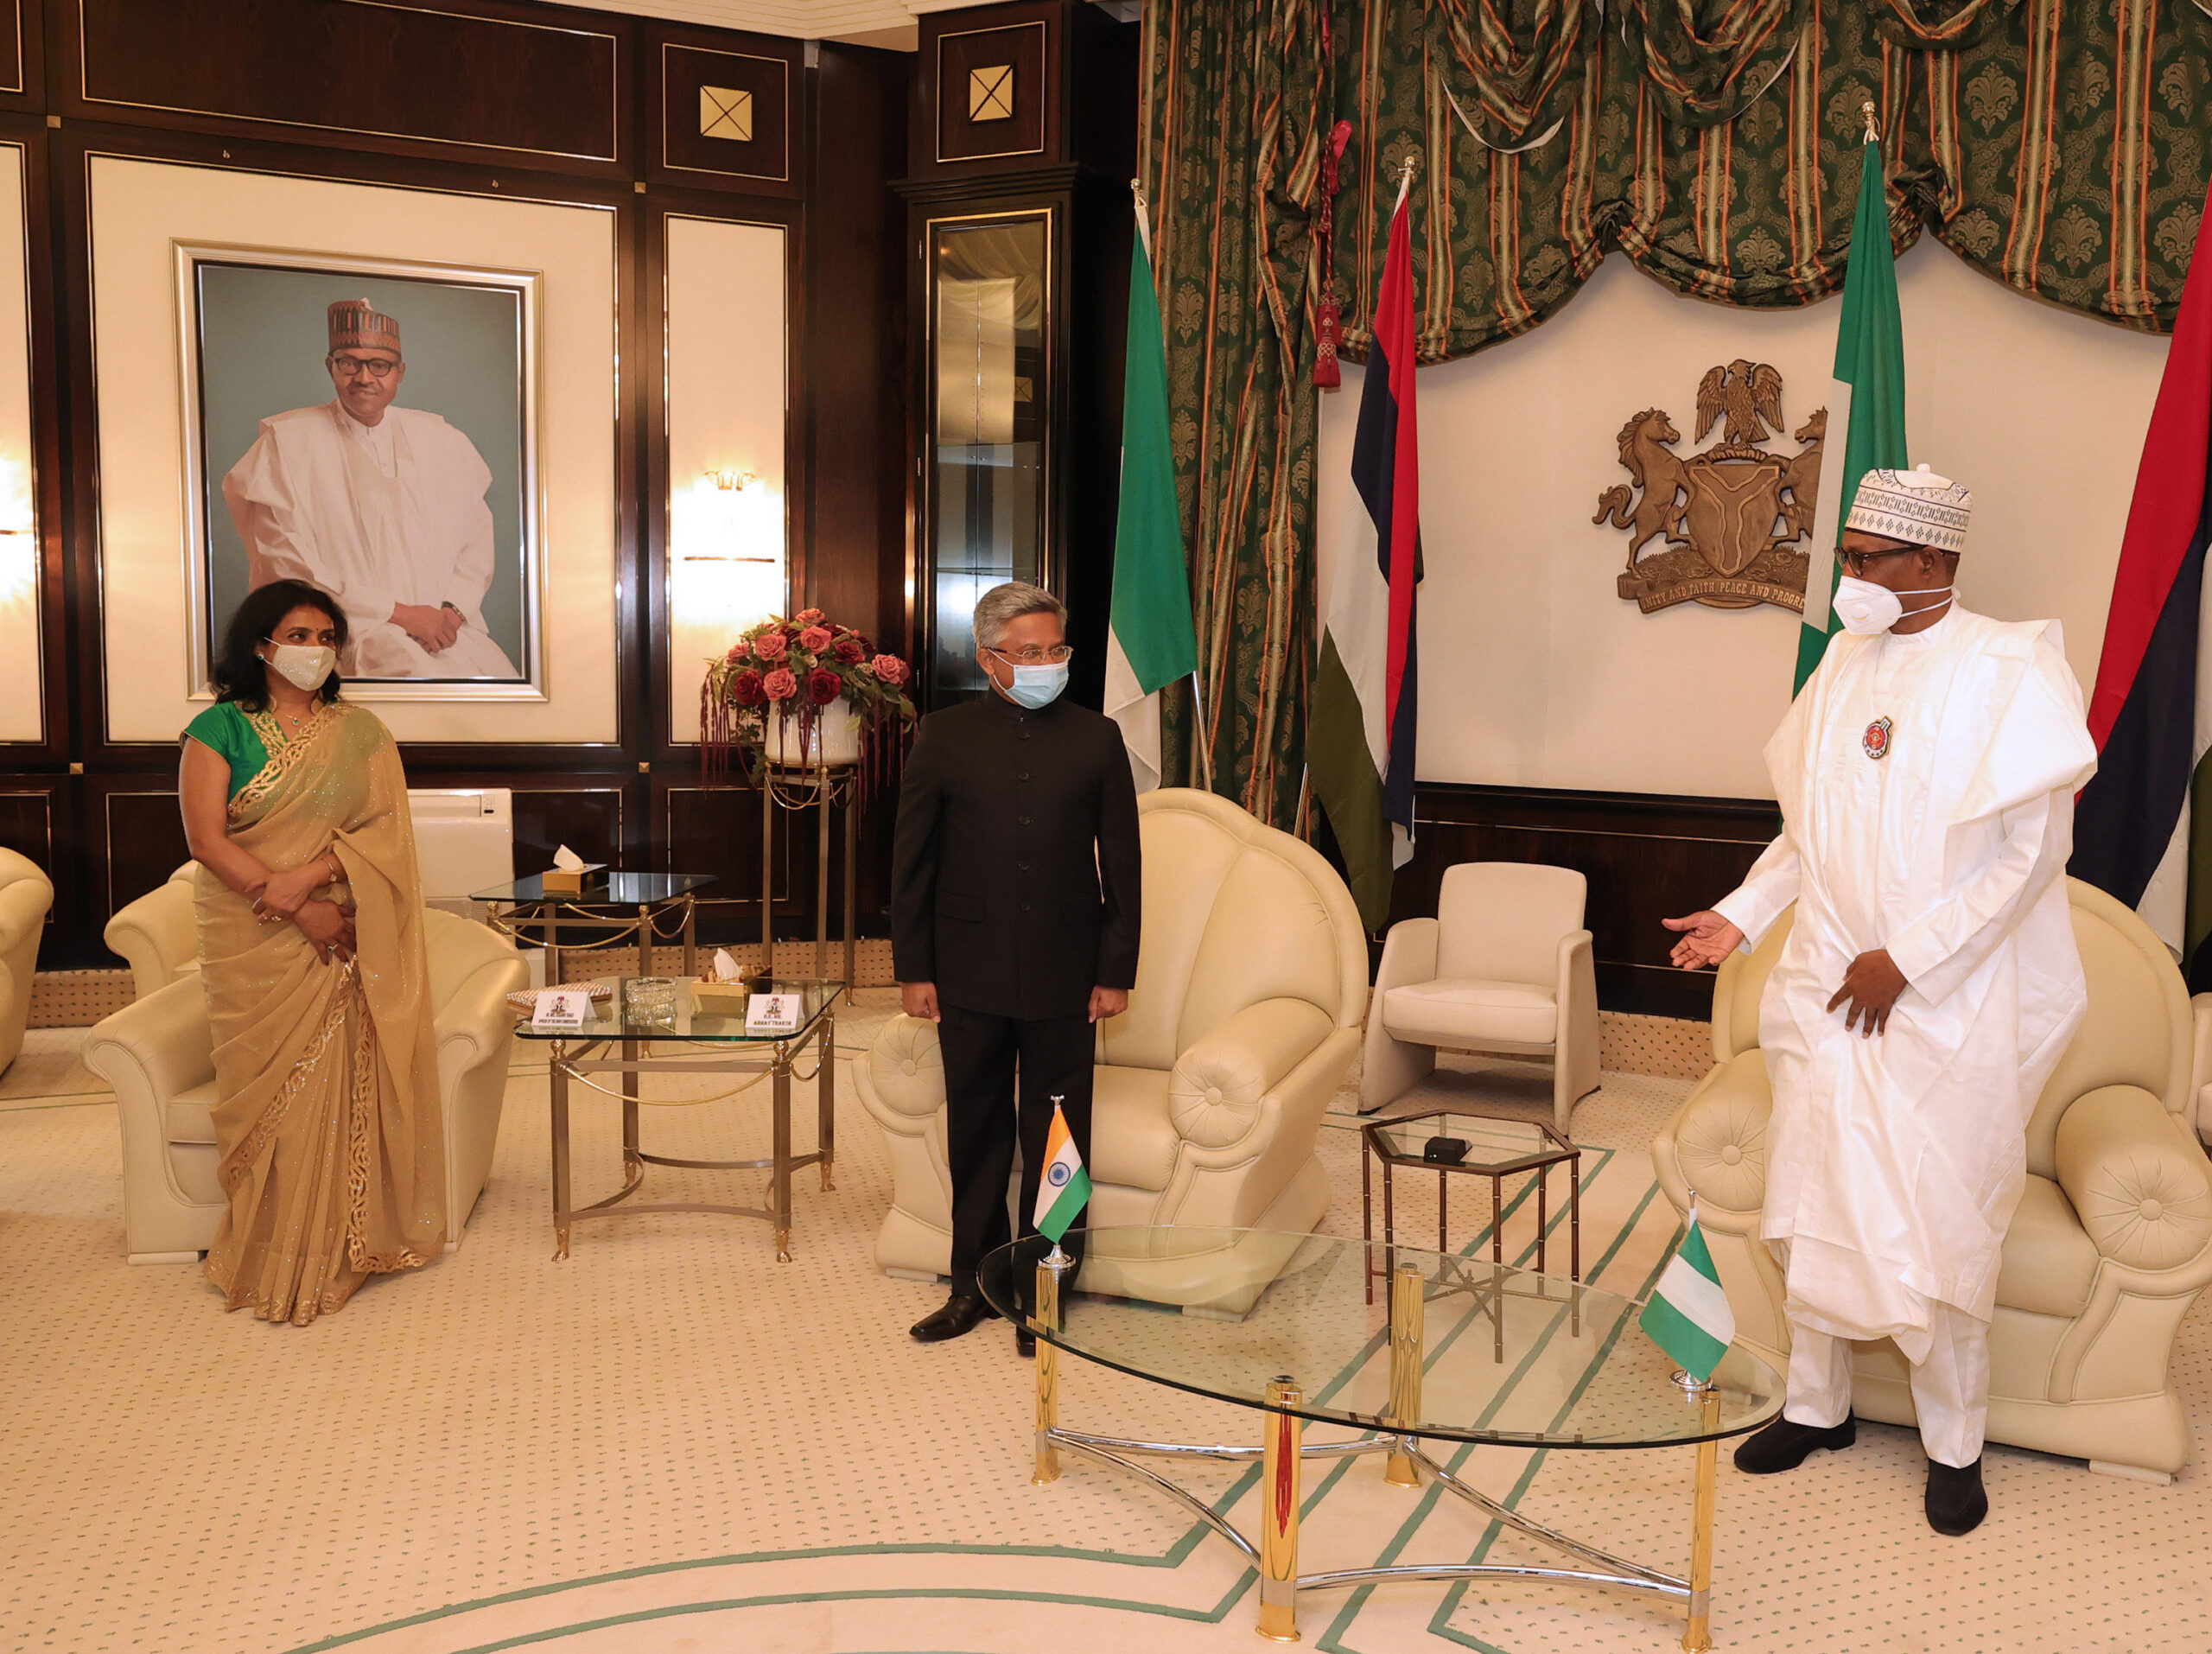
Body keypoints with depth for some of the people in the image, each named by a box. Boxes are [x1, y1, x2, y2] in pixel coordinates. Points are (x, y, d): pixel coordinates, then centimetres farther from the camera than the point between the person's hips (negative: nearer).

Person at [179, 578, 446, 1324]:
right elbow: (206, 839, -8)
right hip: (252, 940, -1)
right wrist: (302, 914, -14)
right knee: (266, 1085, 1)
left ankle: (332, 1251, 7)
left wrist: (308, 876, -18)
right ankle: (267, 1251, 12)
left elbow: (386, 828, -1)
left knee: (339, 1083, -3)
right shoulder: (219, 729, 1)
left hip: (342, 939, 1)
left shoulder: (360, 732, 8)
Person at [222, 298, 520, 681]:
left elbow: (477, 537, 16)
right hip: (351, 634, -5)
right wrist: (398, 613, -10)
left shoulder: (439, 439, 17)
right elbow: (287, 564, -4)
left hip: (446, 627, 5)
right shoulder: (288, 441, 3)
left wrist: (454, 608, -4)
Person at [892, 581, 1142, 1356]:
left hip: (1063, 974, 0)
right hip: (969, 974, 1)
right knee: (976, 1132, 12)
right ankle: (975, 1283, 26)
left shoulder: (1097, 738, 2)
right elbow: (911, 861, 3)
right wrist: (913, 969, -1)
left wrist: (1116, 971, -1)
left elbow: (1122, 862, 3)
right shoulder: (943, 737, 1)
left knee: (1056, 1137, 7)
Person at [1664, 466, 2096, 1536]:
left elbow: (2034, 851, -14)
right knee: (1815, 1198, 12)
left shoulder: (2007, 673, -11)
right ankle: (1817, 1404, 28)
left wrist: (1906, 958, -16)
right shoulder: (1844, 663, 6)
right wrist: (1742, 915, 5)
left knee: (1937, 1223, 3)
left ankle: (1954, 1445, 21)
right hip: (1829, 984, 5)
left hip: (1948, 999, -5)